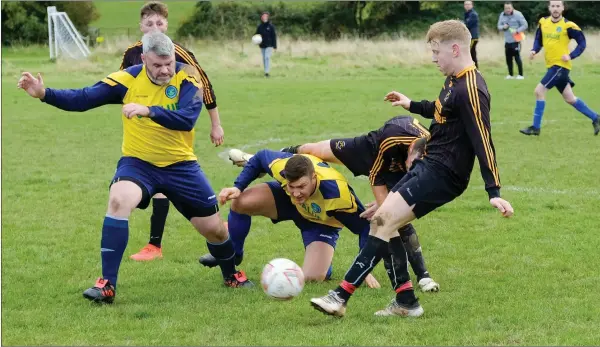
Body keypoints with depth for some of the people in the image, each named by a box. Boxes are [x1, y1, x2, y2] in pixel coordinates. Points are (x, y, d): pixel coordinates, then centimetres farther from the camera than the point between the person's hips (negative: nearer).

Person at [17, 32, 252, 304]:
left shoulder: (187, 77, -15)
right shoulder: (128, 79, -12)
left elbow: (187, 119, -30)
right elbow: (83, 99, -10)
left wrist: (148, 110, -43)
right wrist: (45, 94, -23)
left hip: (181, 166, 1)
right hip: (138, 162, 0)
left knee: (214, 229, 8)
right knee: (118, 201, -31)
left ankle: (231, 275, 42)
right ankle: (107, 285, -25)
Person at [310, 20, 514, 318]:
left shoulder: (470, 89, -18)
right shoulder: (454, 81, 12)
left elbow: (483, 141, -23)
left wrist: (493, 192, -26)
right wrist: (412, 105, 42)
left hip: (442, 174, -10)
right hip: (428, 164, 10)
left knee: (384, 220, -18)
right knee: (382, 220, 7)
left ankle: (341, 297, -19)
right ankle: (406, 302, 11)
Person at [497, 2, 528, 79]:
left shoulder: (517, 14, -9)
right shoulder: (502, 15, 7)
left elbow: (525, 25, -7)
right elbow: (499, 26, 13)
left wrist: (517, 31, -20)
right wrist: (503, 27, -10)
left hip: (516, 40, -5)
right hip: (507, 41, 5)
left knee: (517, 57, -7)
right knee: (508, 58, 7)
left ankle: (521, 75, 1)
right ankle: (511, 74, 19)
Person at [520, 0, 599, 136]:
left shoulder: (568, 26, -12)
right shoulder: (543, 22, 5)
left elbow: (582, 43, -6)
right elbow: (538, 40, 17)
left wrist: (571, 56, -18)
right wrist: (534, 50, -3)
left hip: (560, 65, -7)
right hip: (552, 65, 7)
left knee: (539, 91, -12)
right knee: (570, 99, 14)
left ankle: (535, 127, -4)